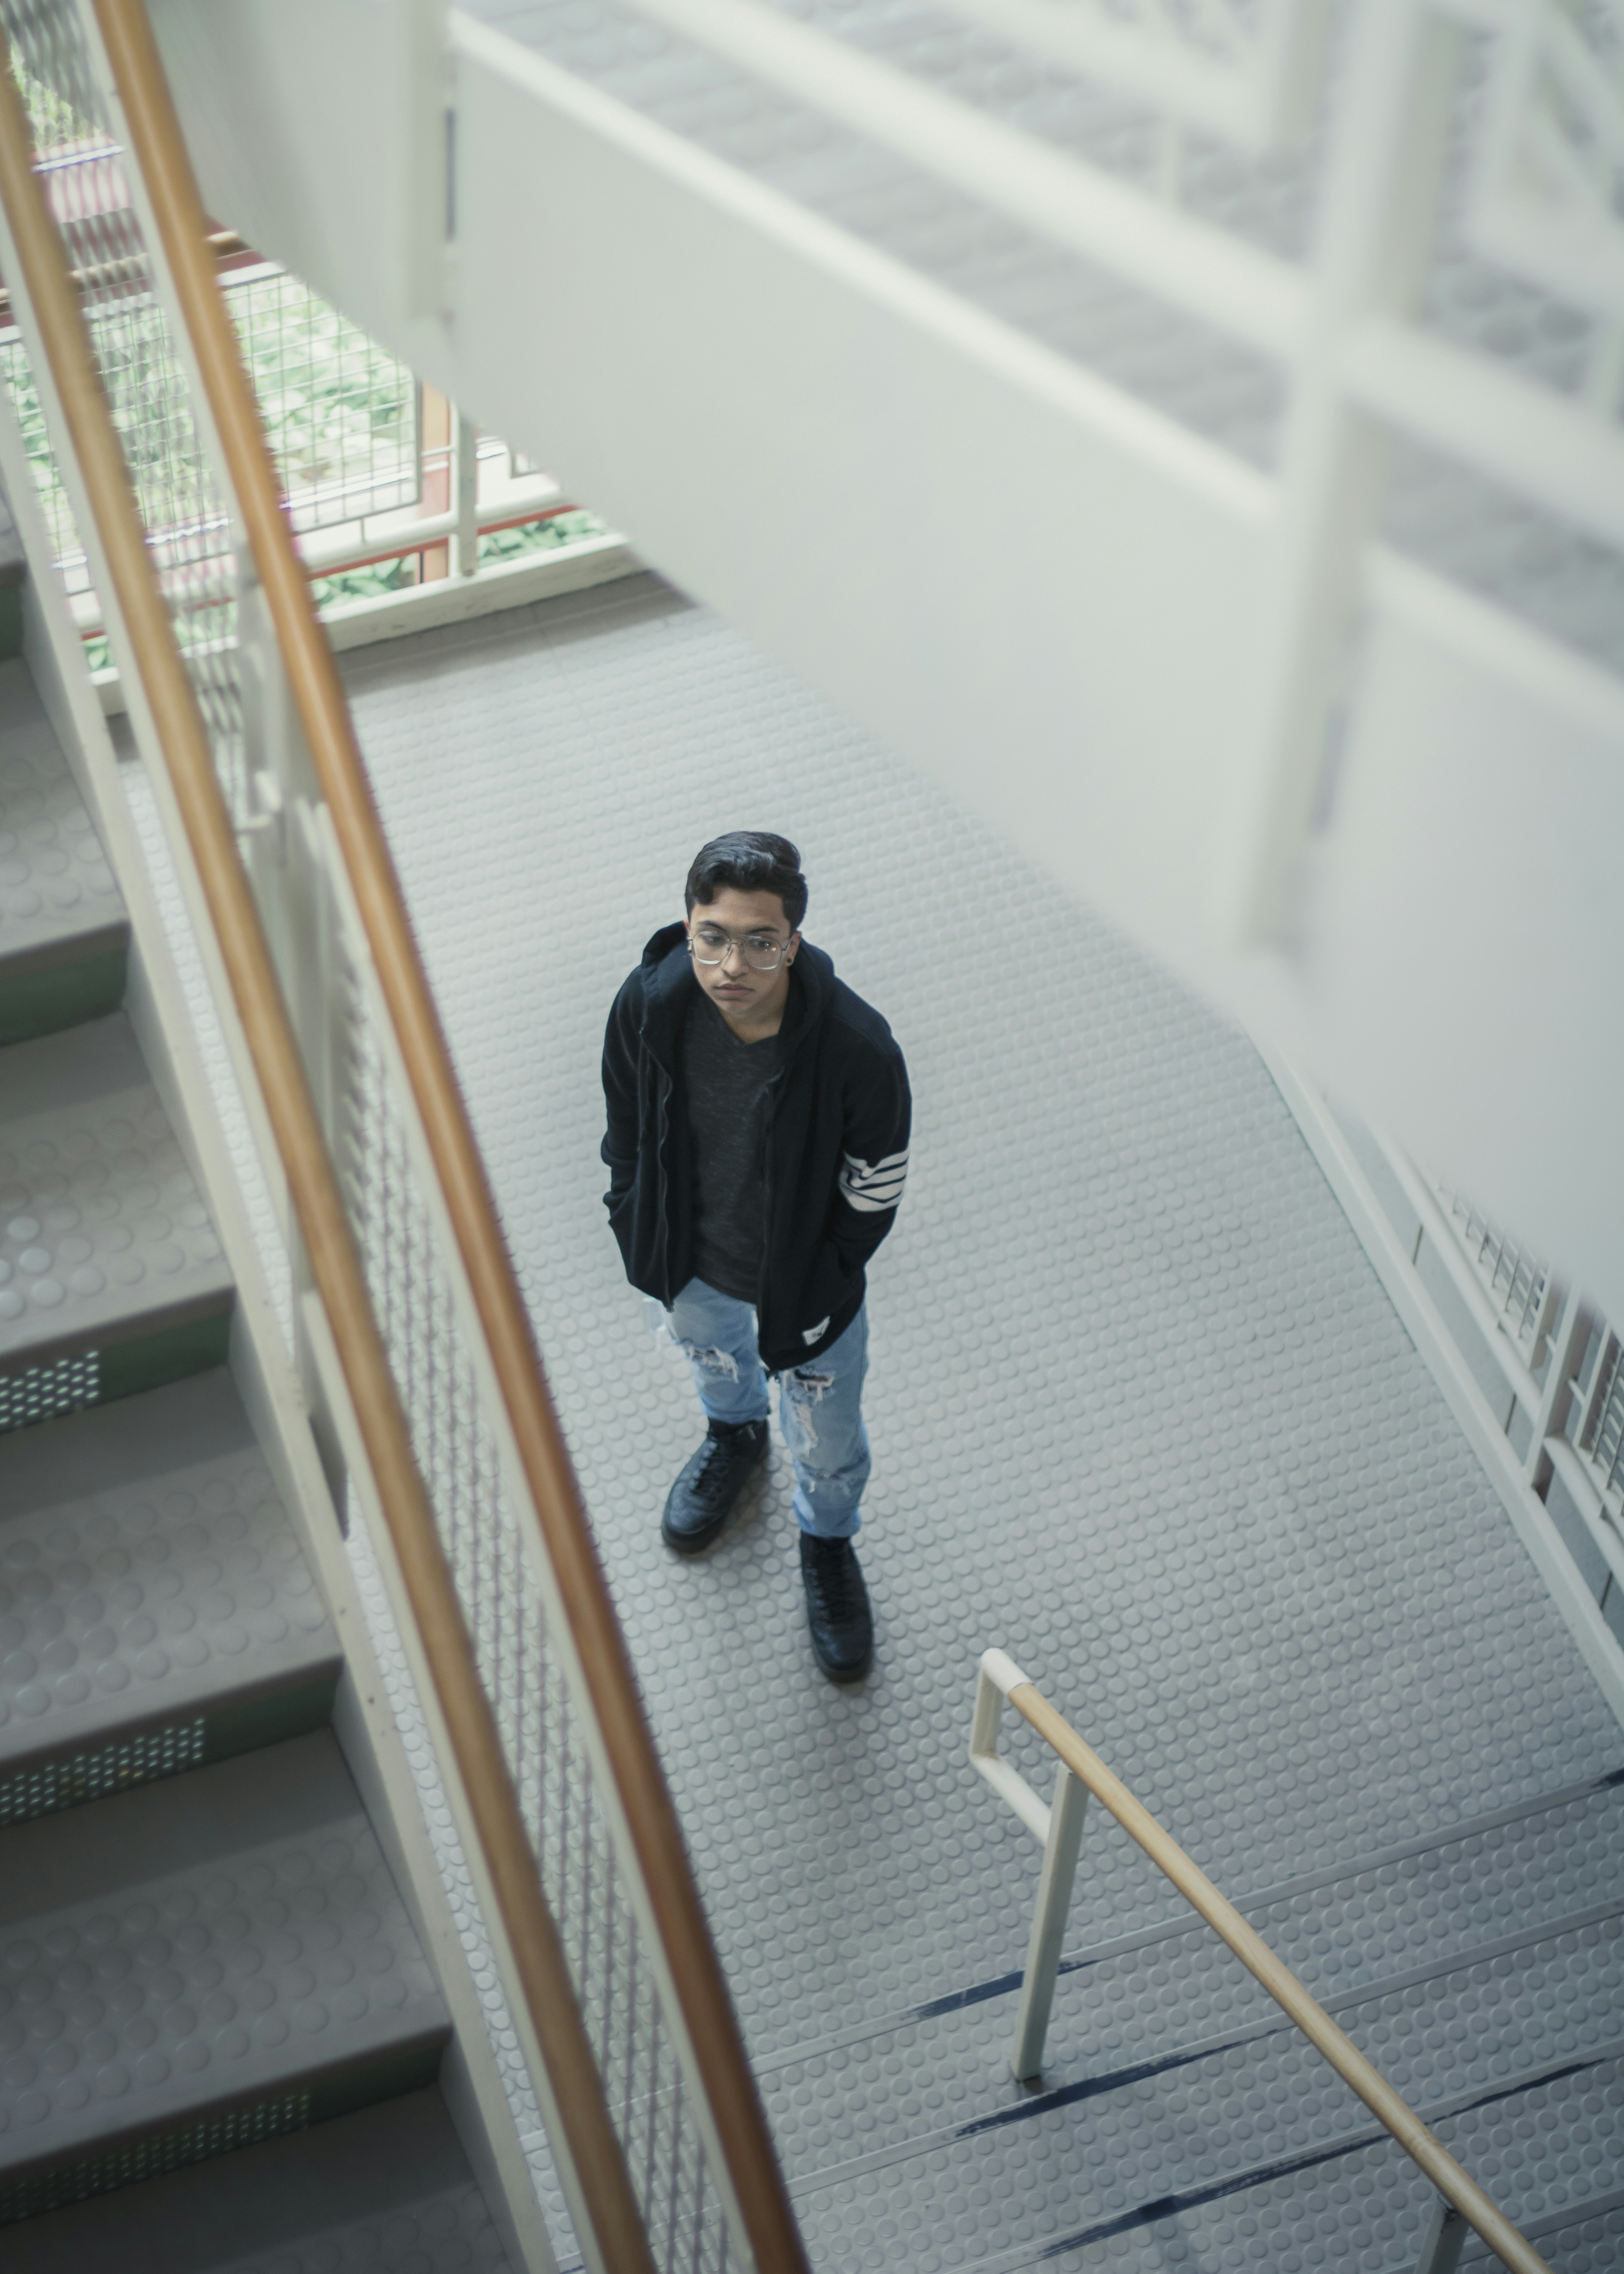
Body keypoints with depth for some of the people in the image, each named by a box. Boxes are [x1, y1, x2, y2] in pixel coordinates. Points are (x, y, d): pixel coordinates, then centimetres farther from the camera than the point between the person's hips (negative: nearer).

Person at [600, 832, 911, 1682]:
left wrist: (813, 1290, -12)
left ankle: (828, 1546, 57)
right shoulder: (649, 1004, -26)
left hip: (804, 1285, -3)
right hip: (691, 1263, 3)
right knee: (710, 1353, 36)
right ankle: (735, 1436, 73)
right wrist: (638, 1226, 0)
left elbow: (874, 1195, -20)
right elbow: (627, 1124, -5)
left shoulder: (858, 1050, -36)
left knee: (826, 1439, 22)